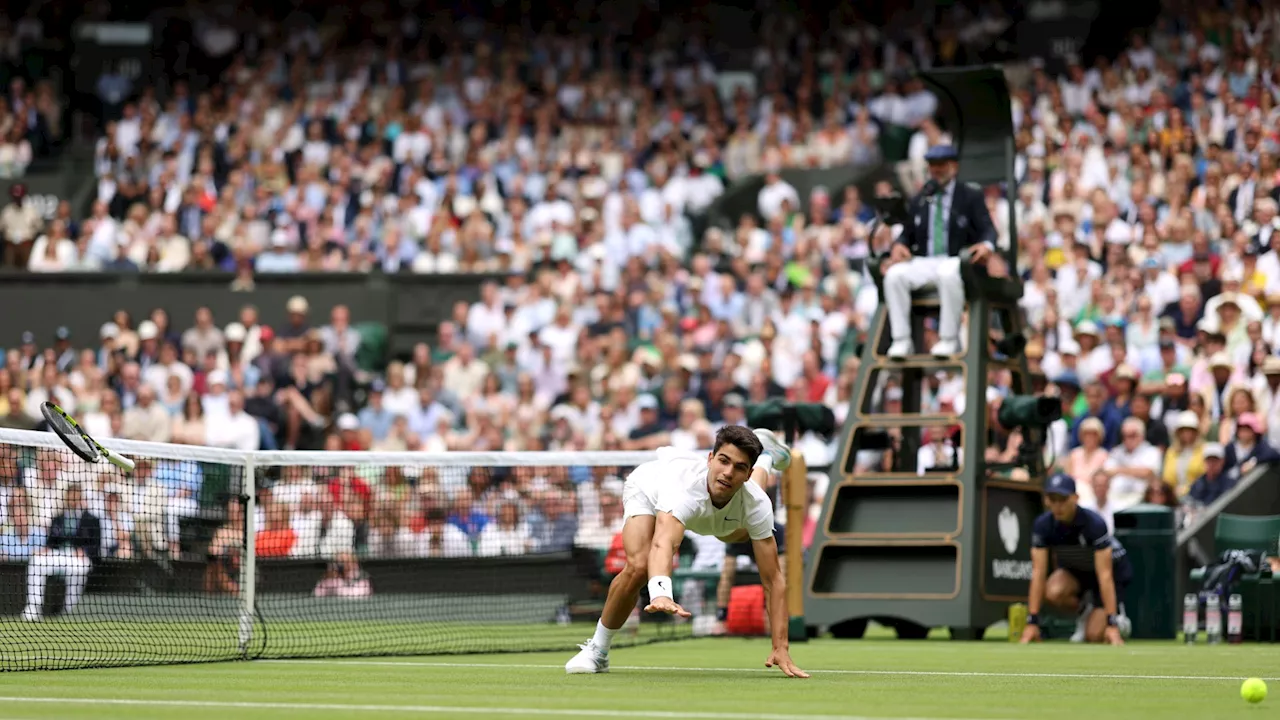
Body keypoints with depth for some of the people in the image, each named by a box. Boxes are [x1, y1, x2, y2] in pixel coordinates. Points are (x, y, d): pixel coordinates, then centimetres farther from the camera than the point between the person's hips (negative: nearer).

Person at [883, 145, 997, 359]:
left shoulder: (971, 195, 8)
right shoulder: (920, 199, 18)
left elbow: (987, 230, -1)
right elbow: (908, 234, 18)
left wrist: (987, 245, -26)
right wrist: (899, 245, -8)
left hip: (956, 262, -4)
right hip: (924, 263, 4)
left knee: (948, 274, -40)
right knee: (894, 274, -27)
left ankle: (949, 340, -29)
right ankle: (901, 341, -24)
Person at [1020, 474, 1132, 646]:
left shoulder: (1094, 523, -33)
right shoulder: (1042, 525, -22)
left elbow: (1104, 575, -34)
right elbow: (1038, 573, -22)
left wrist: (1111, 624, -37)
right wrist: (1032, 622, -27)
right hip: (1074, 570, 4)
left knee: (1095, 635, -19)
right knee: (1053, 592, -32)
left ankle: (1118, 621, 16)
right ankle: (1084, 610, 1)